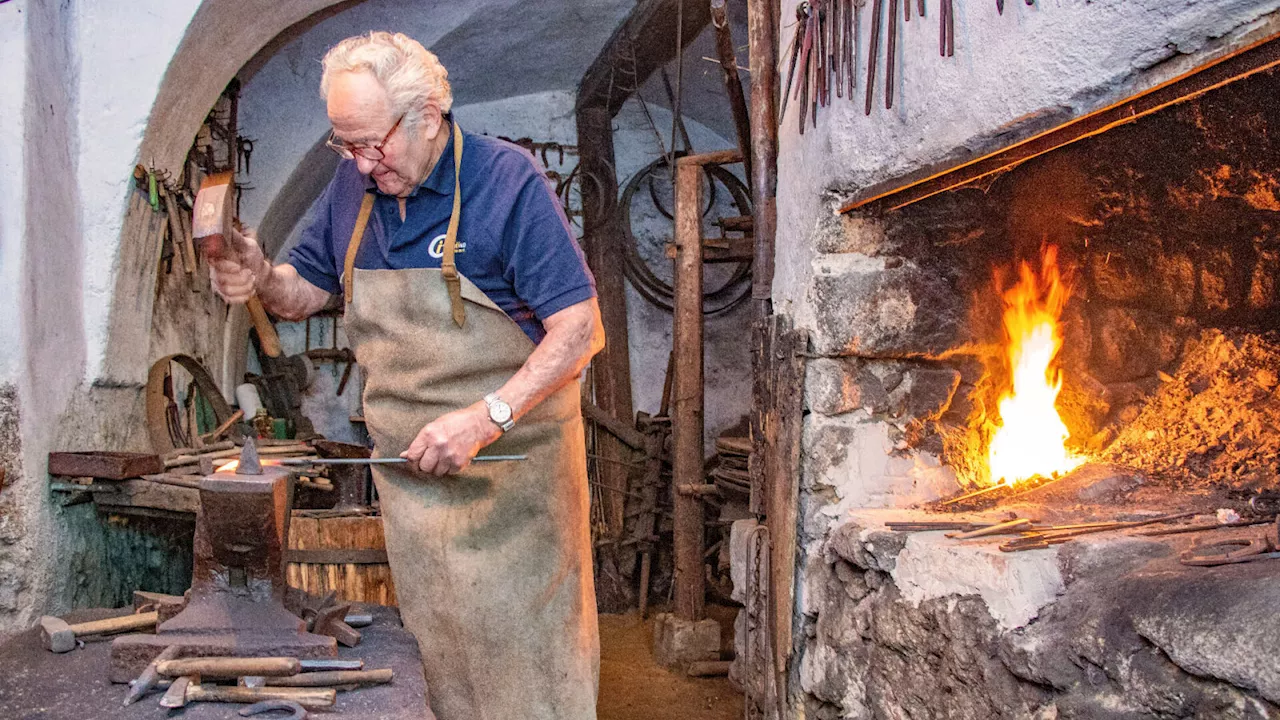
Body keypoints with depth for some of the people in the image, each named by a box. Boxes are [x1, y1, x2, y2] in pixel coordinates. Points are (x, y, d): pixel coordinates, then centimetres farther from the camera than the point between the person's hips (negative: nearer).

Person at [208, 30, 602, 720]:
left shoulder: (507, 180, -14)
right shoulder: (353, 185, 5)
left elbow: (578, 327, -17)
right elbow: (305, 291, 16)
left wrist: (486, 418, -26)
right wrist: (261, 278, -8)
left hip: (510, 461, -5)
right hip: (406, 460, 5)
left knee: (525, 642, 2)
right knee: (433, 639, 14)